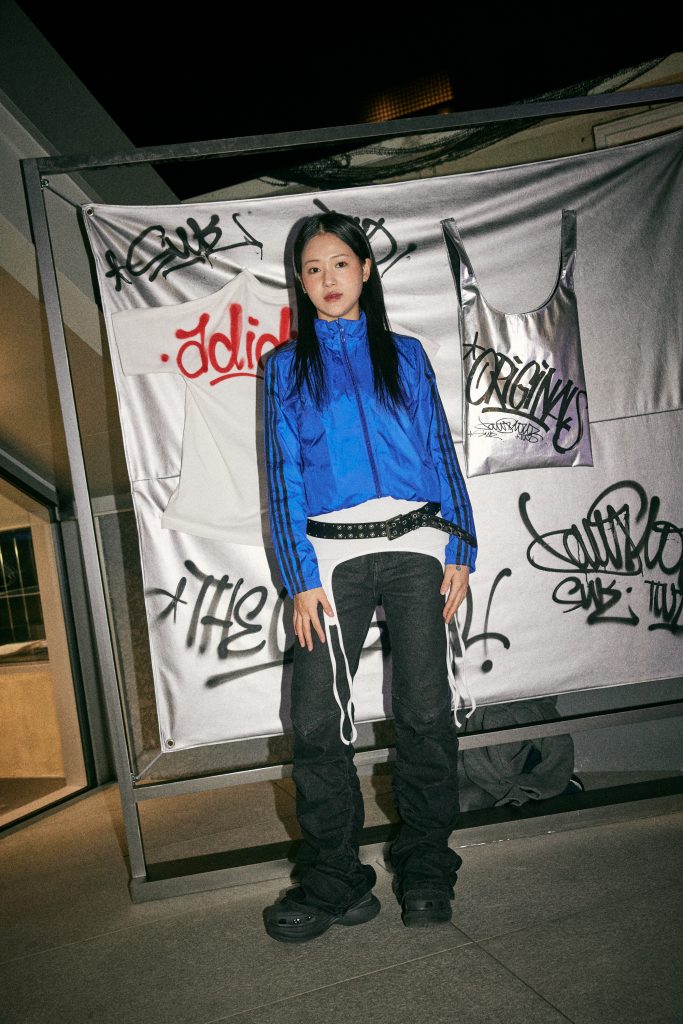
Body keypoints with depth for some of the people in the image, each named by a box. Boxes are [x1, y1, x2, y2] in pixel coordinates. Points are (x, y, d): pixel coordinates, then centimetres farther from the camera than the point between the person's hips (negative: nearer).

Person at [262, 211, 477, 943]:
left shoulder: (404, 355, 15)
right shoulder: (287, 366, 12)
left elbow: (440, 452, 12)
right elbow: (282, 474, 5)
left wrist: (460, 551, 2)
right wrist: (300, 580, -4)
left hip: (416, 545, 1)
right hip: (333, 553, 0)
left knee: (425, 710, 1)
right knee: (317, 719, -3)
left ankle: (426, 869, 19)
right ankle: (333, 881, 14)